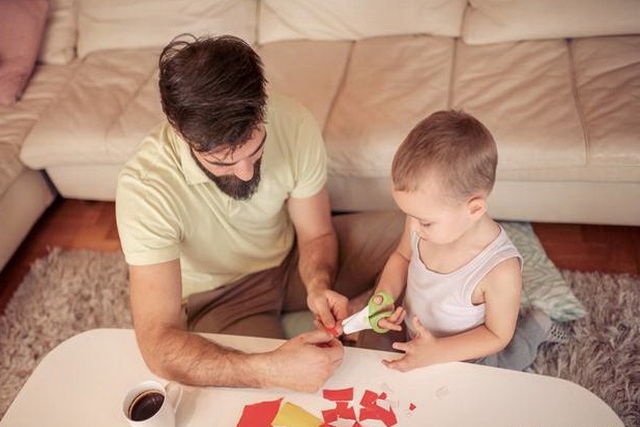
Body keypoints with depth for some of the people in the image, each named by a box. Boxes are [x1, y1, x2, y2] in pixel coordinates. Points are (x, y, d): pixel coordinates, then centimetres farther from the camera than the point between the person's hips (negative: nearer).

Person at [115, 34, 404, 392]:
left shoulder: (294, 124, -24)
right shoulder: (145, 186, -33)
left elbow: (317, 233, -9)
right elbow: (158, 343, -34)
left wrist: (318, 285, -31)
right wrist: (271, 370, -48)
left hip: (293, 258, 4)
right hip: (221, 296, -3)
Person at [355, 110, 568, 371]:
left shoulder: (500, 269, -37)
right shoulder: (424, 221, -23)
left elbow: (497, 335, -21)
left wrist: (436, 353, -31)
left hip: (461, 357, -4)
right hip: (409, 333, 4)